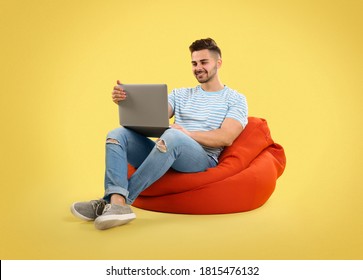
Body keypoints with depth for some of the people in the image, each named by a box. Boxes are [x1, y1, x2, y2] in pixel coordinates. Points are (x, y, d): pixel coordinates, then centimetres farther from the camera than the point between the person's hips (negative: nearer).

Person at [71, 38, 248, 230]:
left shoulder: (235, 99, 9)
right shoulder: (180, 94, 22)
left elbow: (226, 138, -8)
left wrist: (187, 133, -17)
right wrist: (126, 102, -13)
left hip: (203, 159, -5)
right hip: (168, 152, 5)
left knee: (172, 136, -37)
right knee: (118, 134, -15)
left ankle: (119, 199, -31)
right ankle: (118, 204, -36)